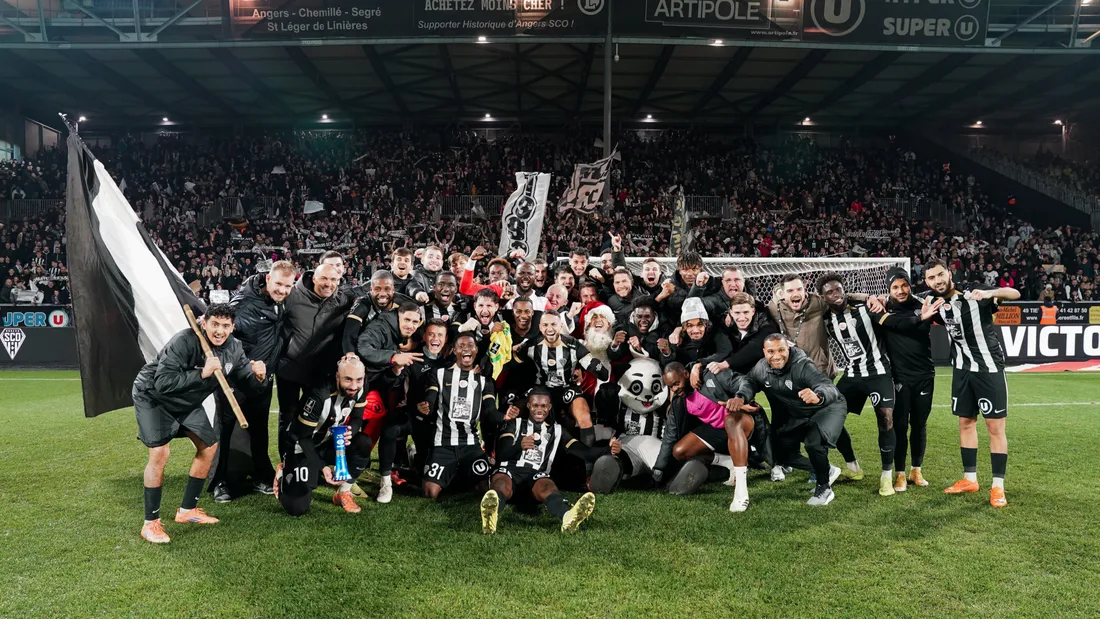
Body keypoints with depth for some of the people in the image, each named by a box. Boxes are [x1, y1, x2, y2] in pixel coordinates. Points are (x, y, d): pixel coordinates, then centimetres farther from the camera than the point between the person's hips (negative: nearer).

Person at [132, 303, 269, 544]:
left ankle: (187, 510, 22)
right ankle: (151, 523, -2)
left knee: (209, 446, 7)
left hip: (188, 401, 7)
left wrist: (259, 377, -31)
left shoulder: (234, 348, -13)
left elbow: (247, 385, -9)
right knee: (159, 453, -17)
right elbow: (163, 383, -38)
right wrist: (202, 373, -44)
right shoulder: (184, 342, -33)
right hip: (152, 396, -7)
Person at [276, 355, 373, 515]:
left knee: (363, 444, -24)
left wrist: (351, 431, -26)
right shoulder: (319, 396, -31)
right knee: (298, 507, -14)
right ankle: (285, 472, 17)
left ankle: (344, 493, -5)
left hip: (331, 444, 5)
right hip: (305, 448, -5)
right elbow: (303, 437, -22)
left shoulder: (359, 390, -15)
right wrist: (322, 466, -26)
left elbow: (357, 419, -2)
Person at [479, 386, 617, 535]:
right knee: (503, 485, -39)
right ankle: (490, 514, -74)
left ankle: (568, 517, -71)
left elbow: (583, 451, 13)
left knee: (547, 485, -37)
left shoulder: (557, 430, 27)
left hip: (536, 477, 1)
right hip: (510, 470, -1)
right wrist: (519, 446, -18)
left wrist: (608, 450, -8)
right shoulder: (515, 423, 22)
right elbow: (501, 454, 6)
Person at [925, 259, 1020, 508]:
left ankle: (998, 486, 5)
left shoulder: (973, 293, -16)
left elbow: (1015, 294, -25)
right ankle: (970, 479, 24)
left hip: (989, 367, -5)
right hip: (962, 368, 6)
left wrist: (990, 293, -45)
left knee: (995, 427, -2)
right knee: (966, 422, 12)